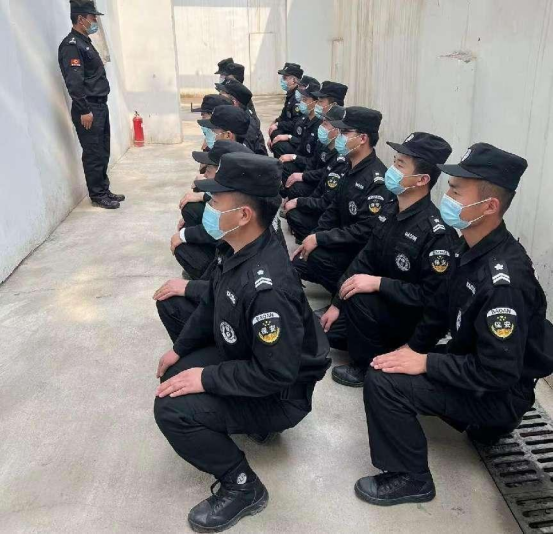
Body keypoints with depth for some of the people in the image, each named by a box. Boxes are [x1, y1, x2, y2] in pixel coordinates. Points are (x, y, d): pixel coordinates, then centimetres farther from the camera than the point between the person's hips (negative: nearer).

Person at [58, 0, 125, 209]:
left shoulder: (85, 42, 17)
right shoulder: (71, 45, -14)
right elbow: (74, 82, -20)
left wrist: (99, 106, 17)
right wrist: (84, 111, -22)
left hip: (100, 106, 9)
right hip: (88, 109, -9)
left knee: (103, 152, 14)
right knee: (93, 154, -2)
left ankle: (104, 190, 24)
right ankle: (97, 195, 7)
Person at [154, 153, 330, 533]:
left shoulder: (267, 287, -37)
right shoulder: (241, 250, -7)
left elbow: (275, 374, -32)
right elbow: (212, 306, 10)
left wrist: (207, 378, -24)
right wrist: (179, 350, 8)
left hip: (280, 393, -9)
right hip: (246, 359, 9)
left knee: (173, 409, -22)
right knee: (175, 374, 12)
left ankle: (243, 487, -1)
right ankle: (252, 422, 23)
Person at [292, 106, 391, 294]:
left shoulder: (376, 179, -25)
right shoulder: (351, 169, 6)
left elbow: (365, 231, -30)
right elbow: (334, 211, 11)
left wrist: (319, 239, -25)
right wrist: (311, 239, 0)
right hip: (346, 243, 9)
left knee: (318, 256, -29)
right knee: (298, 263, 4)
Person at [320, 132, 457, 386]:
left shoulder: (437, 232, -28)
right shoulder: (390, 211, -3)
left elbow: (432, 296, -29)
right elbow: (365, 259, 3)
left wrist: (377, 283, -31)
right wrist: (337, 304, 0)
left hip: (415, 318, -8)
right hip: (383, 304, 8)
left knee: (359, 299, -32)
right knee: (325, 331, 8)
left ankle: (367, 366, -7)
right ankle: (380, 342, 21)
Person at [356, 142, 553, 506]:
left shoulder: (504, 280, -32)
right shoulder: (470, 248, -3)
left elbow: (497, 372, -30)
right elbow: (440, 309, 9)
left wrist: (424, 363, -24)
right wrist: (412, 350, -1)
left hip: (498, 394, -9)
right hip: (470, 364, 9)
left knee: (383, 381, -22)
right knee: (387, 365, 14)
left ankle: (411, 478, 0)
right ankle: (470, 418, 25)